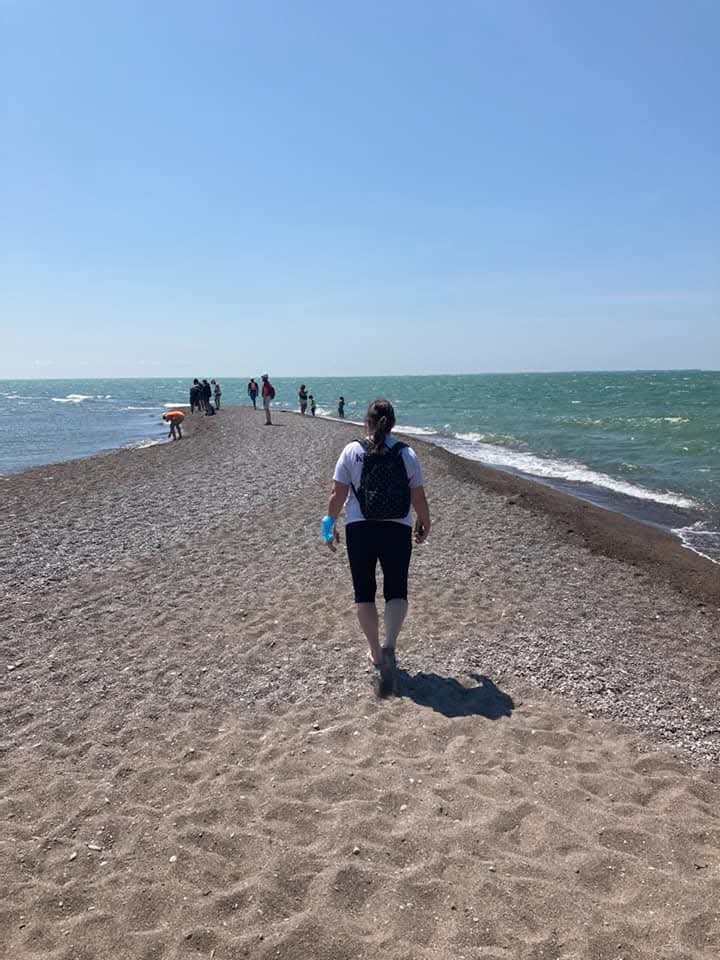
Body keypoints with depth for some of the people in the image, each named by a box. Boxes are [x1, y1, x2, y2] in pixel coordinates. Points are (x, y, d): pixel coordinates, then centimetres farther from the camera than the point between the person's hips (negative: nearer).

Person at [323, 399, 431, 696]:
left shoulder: (352, 451, -3)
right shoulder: (407, 454, -1)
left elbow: (337, 493, -3)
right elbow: (419, 497, 2)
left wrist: (331, 522, 10)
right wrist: (424, 525, 18)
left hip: (359, 529, 0)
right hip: (398, 530, 0)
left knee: (364, 592, 13)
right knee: (396, 591, 11)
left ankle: (377, 653, 16)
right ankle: (388, 646, -11)